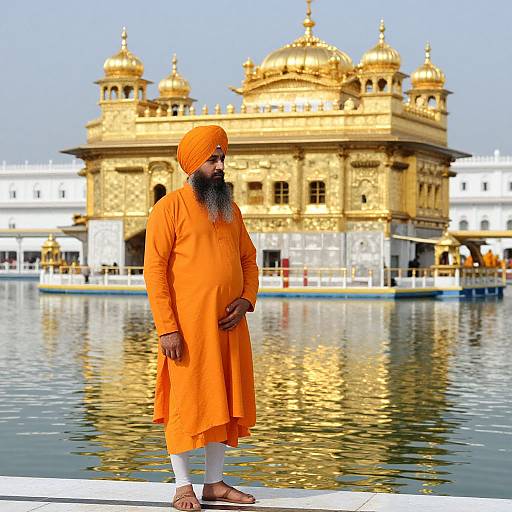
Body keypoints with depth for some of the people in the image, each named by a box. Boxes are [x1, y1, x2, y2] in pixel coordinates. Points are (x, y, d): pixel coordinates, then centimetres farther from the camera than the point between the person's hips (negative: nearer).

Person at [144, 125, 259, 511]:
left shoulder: (229, 208, 16)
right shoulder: (171, 206, -4)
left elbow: (248, 259, 21)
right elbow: (154, 269, -10)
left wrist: (246, 299, 1)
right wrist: (167, 327, -17)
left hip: (228, 325, 6)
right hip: (188, 324, -6)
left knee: (224, 403, 10)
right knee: (187, 402, -1)